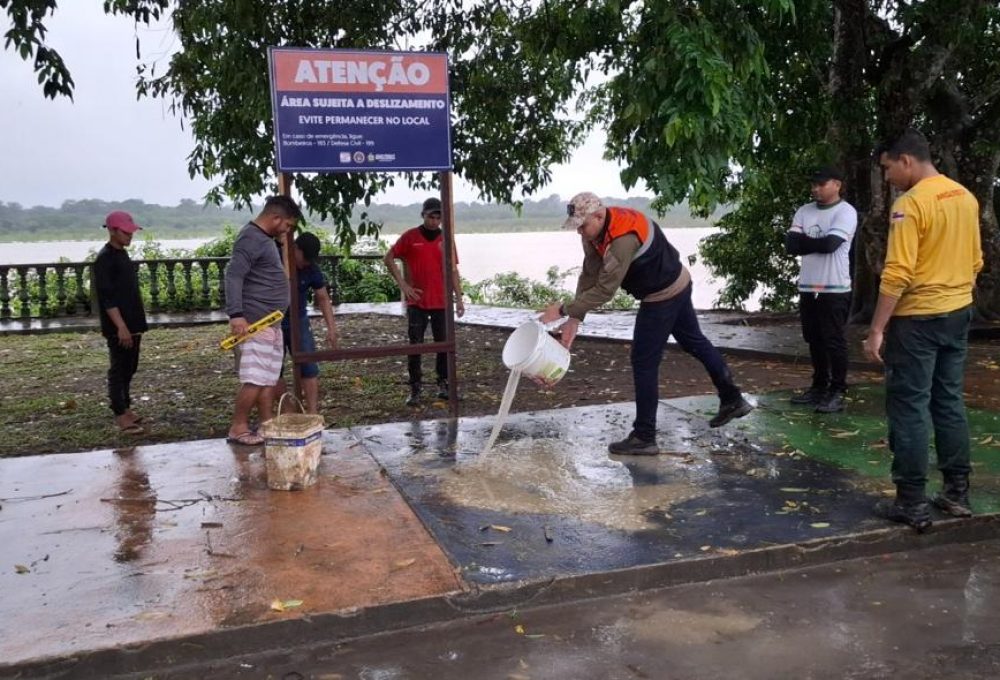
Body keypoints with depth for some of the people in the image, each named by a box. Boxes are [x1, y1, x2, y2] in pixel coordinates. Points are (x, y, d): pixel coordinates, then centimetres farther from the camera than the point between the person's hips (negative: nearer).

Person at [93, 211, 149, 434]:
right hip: (118, 328, -9)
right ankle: (120, 415, 1)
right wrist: (121, 326, -23)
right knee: (118, 370, -3)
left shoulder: (122, 255, 15)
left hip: (132, 325, 9)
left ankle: (125, 409, 25)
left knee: (129, 368, 15)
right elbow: (106, 297, -19)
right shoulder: (105, 259, -13)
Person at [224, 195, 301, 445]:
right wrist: (236, 314, -30)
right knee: (255, 378, -9)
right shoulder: (251, 238, -14)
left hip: (270, 321, 10)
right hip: (254, 322, -10)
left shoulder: (265, 238, 17)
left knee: (269, 377, 11)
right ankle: (237, 428, -1)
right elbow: (233, 276, -23)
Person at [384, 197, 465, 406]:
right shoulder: (410, 237, -1)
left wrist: (459, 298, 4)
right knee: (415, 345, 0)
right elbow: (389, 259, 4)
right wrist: (403, 285, -4)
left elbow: (453, 271, 8)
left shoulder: (446, 239, 5)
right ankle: (415, 388, 7)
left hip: (441, 302, 2)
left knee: (444, 344, 6)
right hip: (417, 302, -2)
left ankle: (443, 384, 19)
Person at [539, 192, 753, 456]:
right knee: (694, 341, 24)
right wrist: (575, 318, -14)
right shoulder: (596, 231, -6)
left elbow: (604, 290, -33)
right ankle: (733, 400, 41)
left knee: (644, 363, -4)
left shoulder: (624, 239, -35)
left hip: (663, 296, -10)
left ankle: (644, 438, 5)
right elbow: (589, 276, -6)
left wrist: (564, 310, -28)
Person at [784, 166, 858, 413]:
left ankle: (837, 392, 6)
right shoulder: (804, 211, 11)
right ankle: (819, 387, 24)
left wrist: (803, 240, -6)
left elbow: (829, 244, -21)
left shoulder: (845, 212, -8)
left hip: (834, 289, -6)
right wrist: (817, 242, -14)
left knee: (834, 341, -2)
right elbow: (791, 245, 0)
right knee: (814, 340, 13)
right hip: (807, 287, 6)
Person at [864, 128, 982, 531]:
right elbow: (975, 260, 16)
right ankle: (957, 492, 22)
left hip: (918, 318, -8)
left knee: (909, 408, -1)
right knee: (950, 403, 15)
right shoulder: (965, 197, 9)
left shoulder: (911, 203, -17)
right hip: (958, 314, 8)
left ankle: (911, 503, 3)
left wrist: (877, 330, -19)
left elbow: (897, 274, -22)